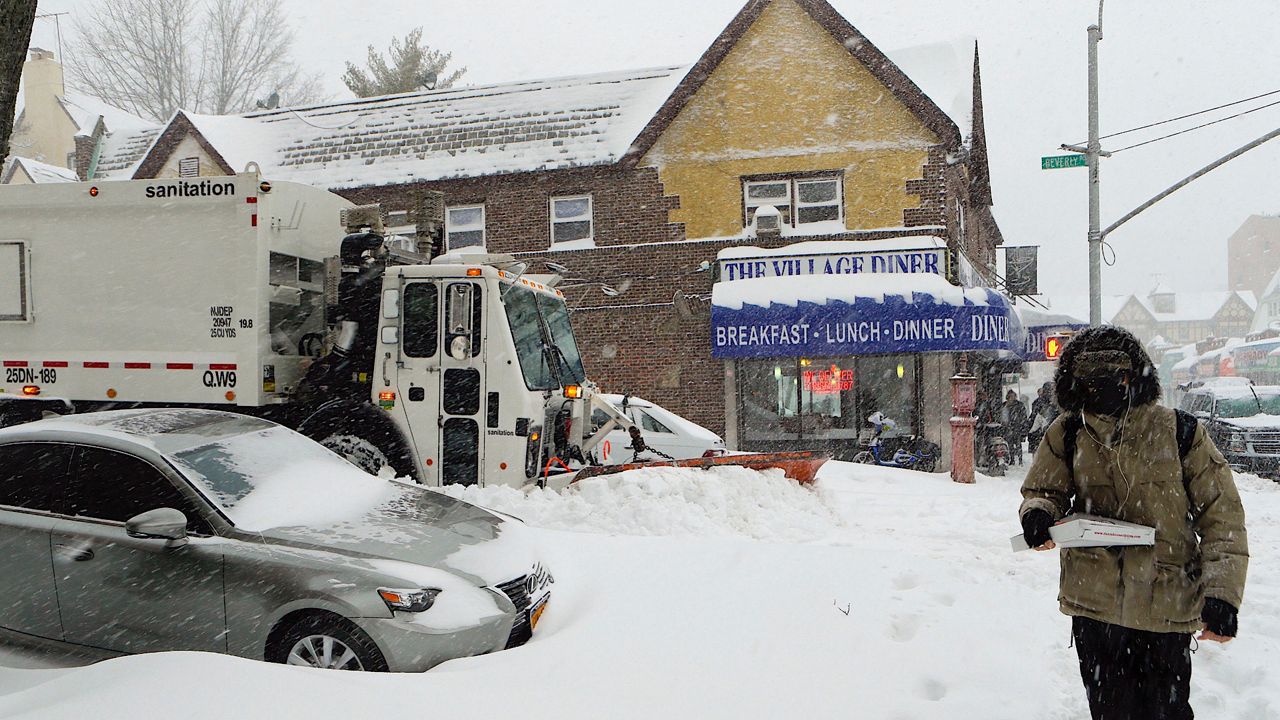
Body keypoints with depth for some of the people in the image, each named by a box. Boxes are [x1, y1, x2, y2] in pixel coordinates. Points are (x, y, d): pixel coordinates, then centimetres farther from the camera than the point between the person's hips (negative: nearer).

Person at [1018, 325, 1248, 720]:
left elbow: (1221, 514, -5)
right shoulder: (1068, 433, -2)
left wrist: (1221, 593, -13)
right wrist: (1038, 511, -16)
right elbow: (1043, 489, 9)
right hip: (1093, 602, 2)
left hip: (1166, 609, -2)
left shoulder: (1179, 431, -8)